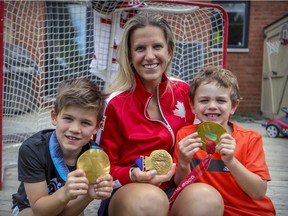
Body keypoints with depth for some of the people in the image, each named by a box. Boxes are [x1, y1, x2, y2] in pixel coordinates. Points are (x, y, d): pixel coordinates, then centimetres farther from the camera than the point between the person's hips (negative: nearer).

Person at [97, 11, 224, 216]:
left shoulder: (184, 92, 0)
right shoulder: (115, 103, -10)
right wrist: (133, 176, -22)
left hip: (174, 189, 3)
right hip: (126, 191, -2)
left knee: (209, 197, -31)